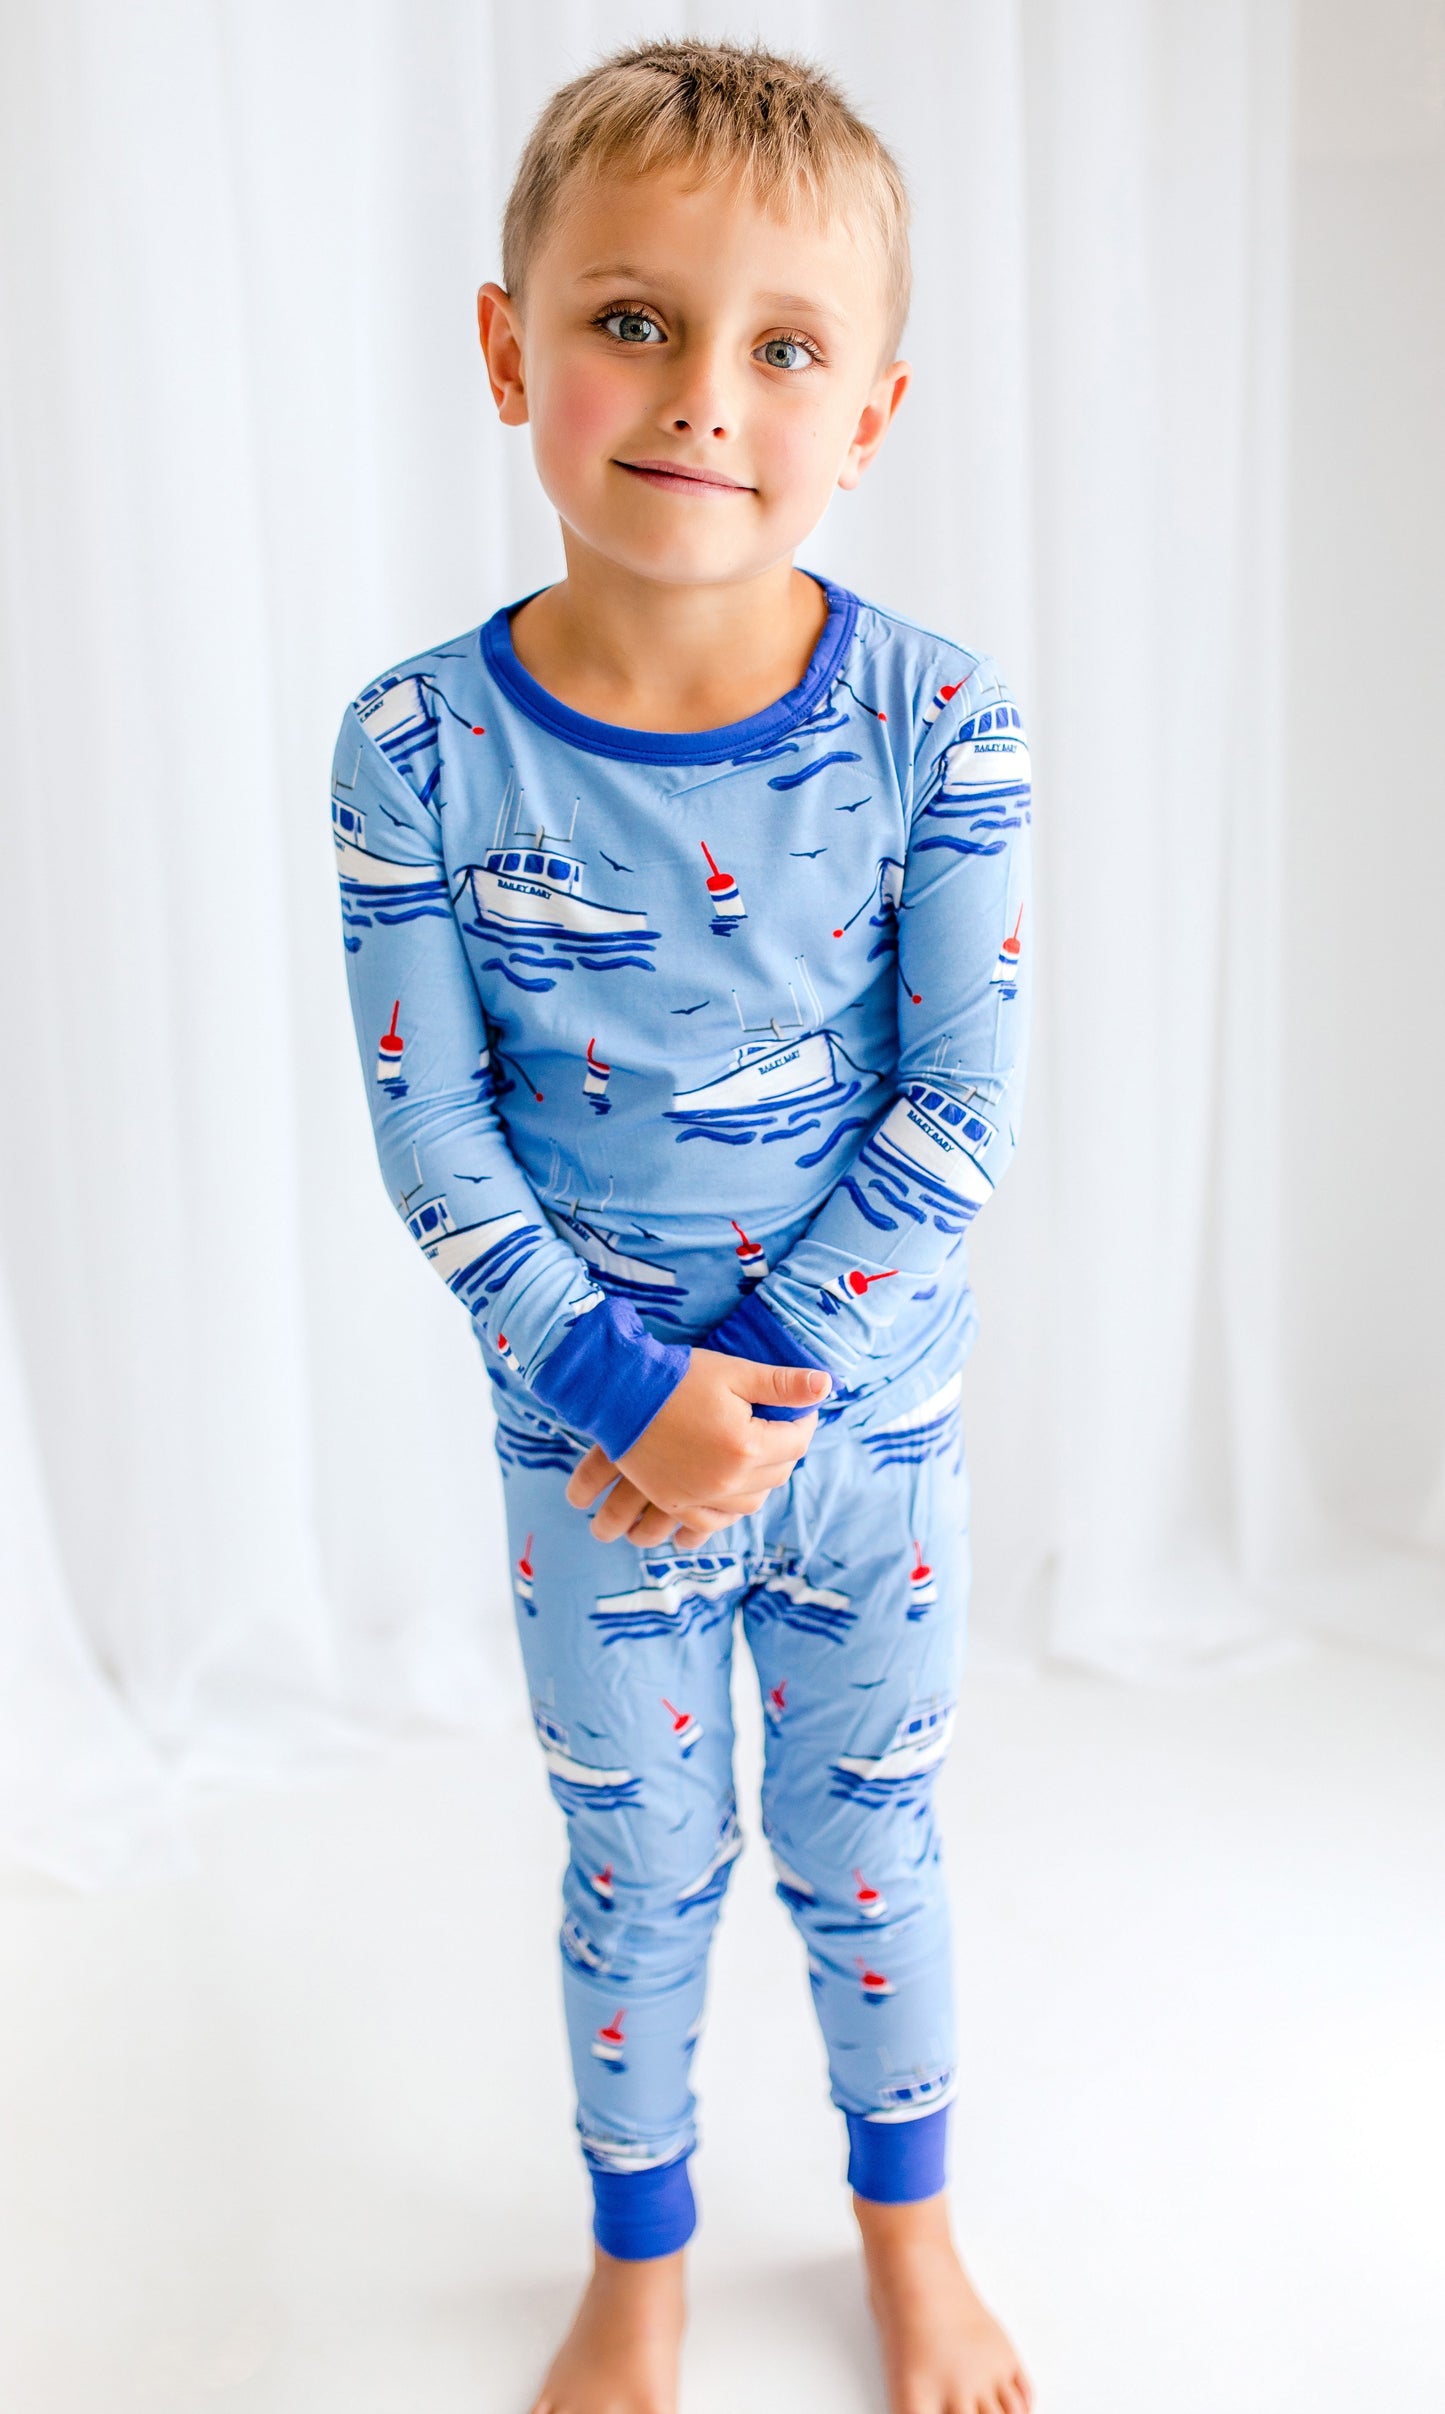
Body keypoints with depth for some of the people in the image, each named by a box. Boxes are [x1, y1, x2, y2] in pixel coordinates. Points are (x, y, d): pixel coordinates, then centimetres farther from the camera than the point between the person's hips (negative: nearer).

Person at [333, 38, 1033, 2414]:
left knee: (869, 1853, 19)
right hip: (590, 1434, 0)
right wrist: (634, 1394, -17)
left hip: (870, 1415, 0)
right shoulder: (423, 748, -14)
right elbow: (432, 1132, -11)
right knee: (637, 1877, 18)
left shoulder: (936, 725, -14)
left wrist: (769, 1377, -18)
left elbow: (962, 1105, -13)